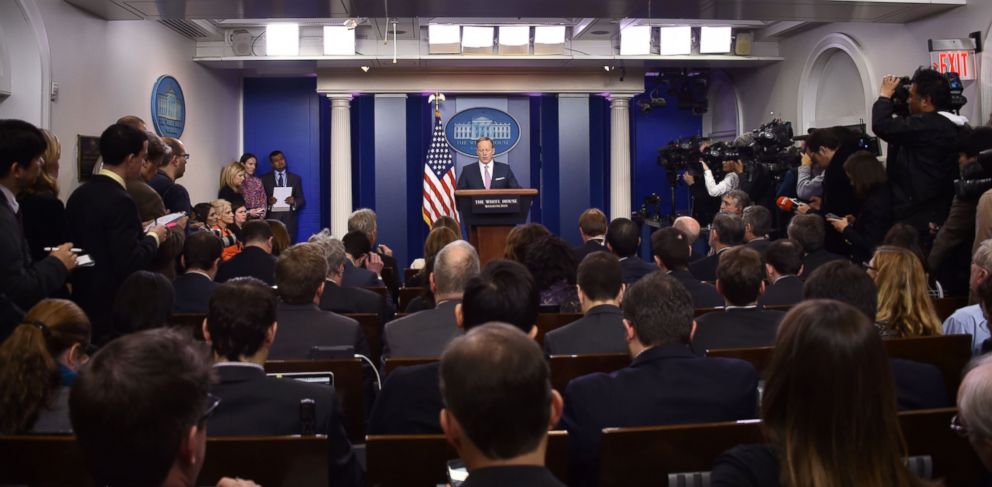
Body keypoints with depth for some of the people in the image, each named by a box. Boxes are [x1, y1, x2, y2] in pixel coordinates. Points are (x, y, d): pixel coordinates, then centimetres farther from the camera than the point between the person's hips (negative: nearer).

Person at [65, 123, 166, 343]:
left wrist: (139, 233, 11)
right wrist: (153, 238, -7)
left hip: (84, 301, 8)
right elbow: (129, 264, -23)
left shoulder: (79, 194, 5)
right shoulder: (120, 201, -20)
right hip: (113, 308, -8)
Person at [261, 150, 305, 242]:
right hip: (271, 219, -1)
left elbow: (302, 200, 11)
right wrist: (268, 201, -15)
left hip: (289, 220, 1)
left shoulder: (295, 178, 13)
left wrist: (294, 202, -11)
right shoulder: (265, 179, 9)